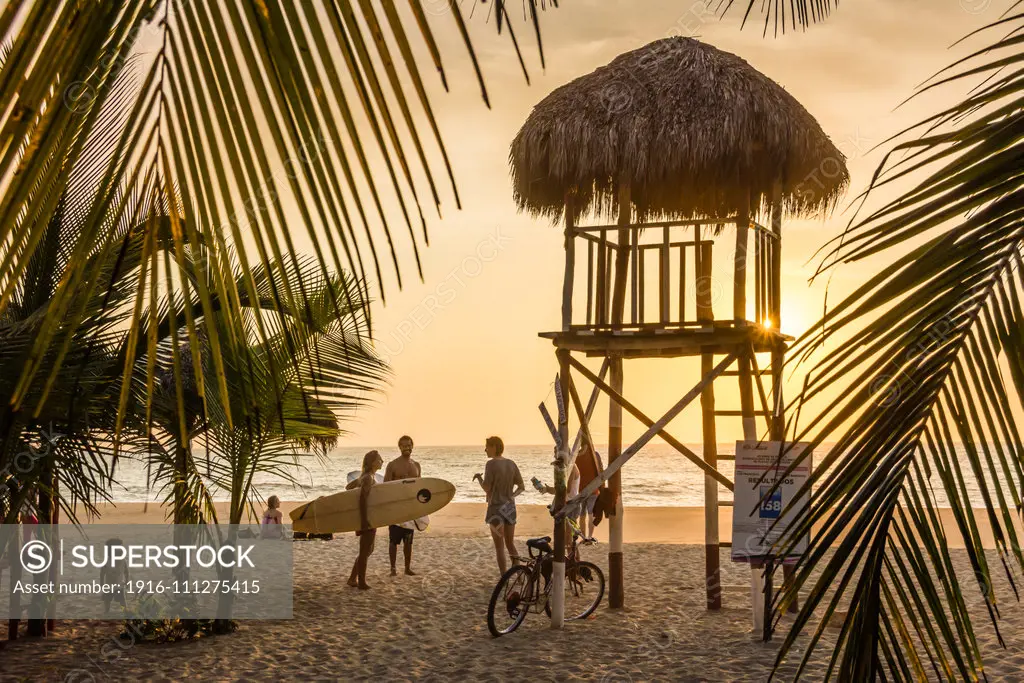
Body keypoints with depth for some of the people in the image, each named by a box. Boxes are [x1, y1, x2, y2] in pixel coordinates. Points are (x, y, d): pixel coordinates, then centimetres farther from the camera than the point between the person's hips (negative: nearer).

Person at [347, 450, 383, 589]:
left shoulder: (365, 476, 12)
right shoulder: (368, 478, -18)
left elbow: (349, 486, 23)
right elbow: (362, 499, -25)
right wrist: (364, 520, -27)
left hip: (370, 519, 10)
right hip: (368, 519, -10)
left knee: (367, 551, 18)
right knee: (364, 552, 1)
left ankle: (352, 579, 23)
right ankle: (362, 582, 10)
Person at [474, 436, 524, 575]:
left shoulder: (491, 464, -14)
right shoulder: (511, 464, 5)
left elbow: (486, 488, -14)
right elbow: (521, 487, 6)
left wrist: (478, 477, 2)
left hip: (496, 507, -6)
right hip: (510, 507, 6)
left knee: (499, 547, 2)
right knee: (511, 544, 17)